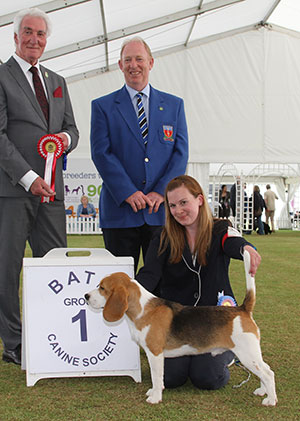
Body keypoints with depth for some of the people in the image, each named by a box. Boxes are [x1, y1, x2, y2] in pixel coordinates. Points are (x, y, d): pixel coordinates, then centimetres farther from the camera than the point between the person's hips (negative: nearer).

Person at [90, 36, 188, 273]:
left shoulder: (174, 105, 13)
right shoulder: (103, 106, 7)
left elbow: (181, 152, 5)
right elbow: (101, 153, -3)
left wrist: (161, 192, -8)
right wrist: (127, 192, -14)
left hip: (162, 209, 2)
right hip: (119, 210, -1)